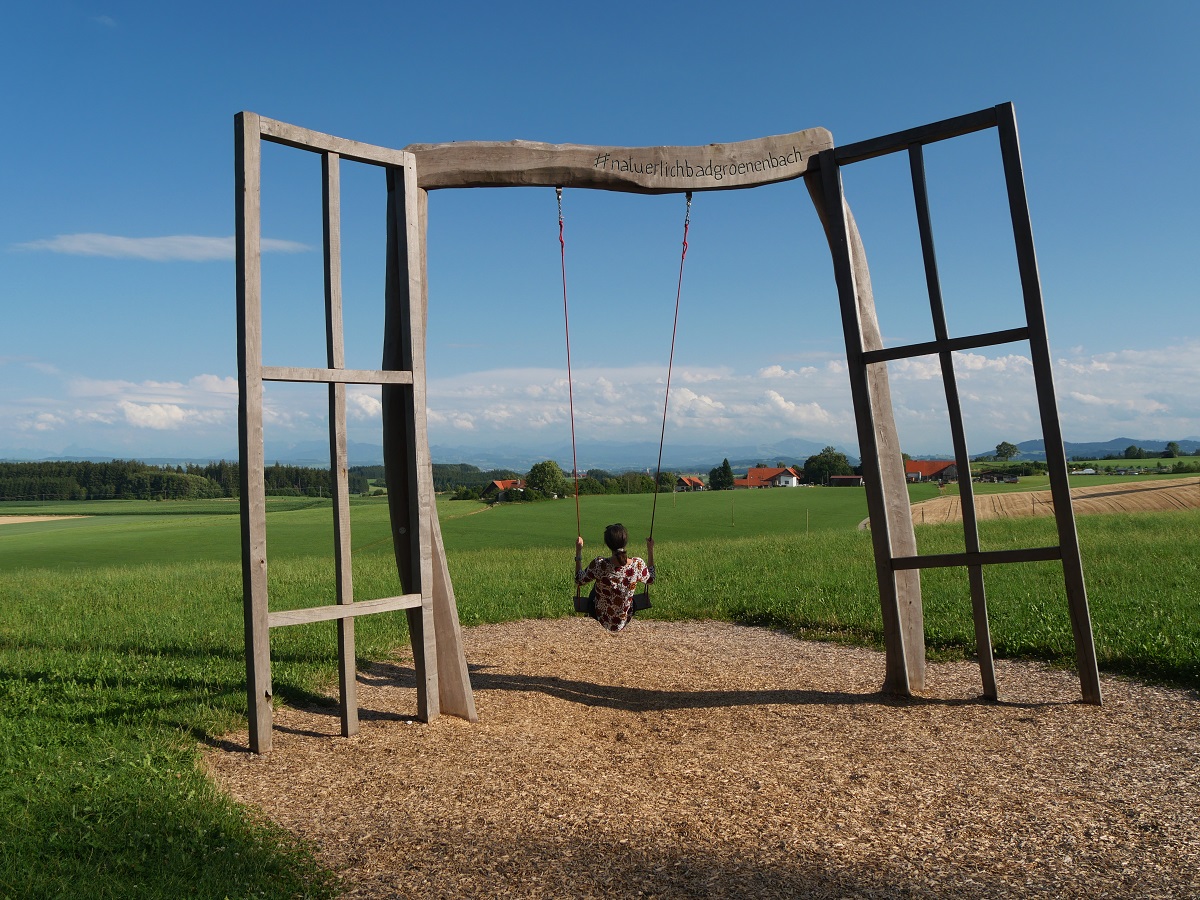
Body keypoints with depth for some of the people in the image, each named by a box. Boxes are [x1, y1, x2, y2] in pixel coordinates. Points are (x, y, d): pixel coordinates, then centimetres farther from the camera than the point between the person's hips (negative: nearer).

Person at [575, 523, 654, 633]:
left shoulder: (599, 564, -27)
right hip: (625, 622, 2)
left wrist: (578, 551, -3)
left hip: (602, 622, -2)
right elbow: (650, 580, 2)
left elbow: (579, 580, -8)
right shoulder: (638, 564, -21)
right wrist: (650, 550, 5)